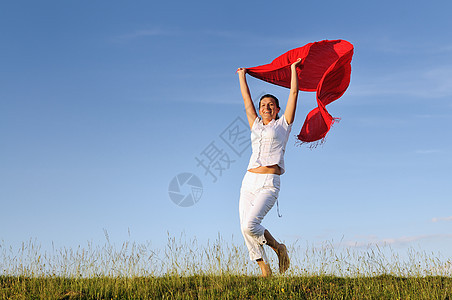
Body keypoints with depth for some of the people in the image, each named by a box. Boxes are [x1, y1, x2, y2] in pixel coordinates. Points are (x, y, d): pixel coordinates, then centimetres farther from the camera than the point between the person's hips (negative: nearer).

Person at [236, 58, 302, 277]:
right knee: (246, 229, -3)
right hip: (249, 182, 5)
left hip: (269, 184, -5)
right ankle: (265, 271, 9)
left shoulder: (283, 124, 10)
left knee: (250, 225, -21)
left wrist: (293, 68, 20)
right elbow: (246, 99, 29)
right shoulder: (256, 125, 20)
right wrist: (242, 76, 38)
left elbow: (294, 93, 11)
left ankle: (278, 247, 5)